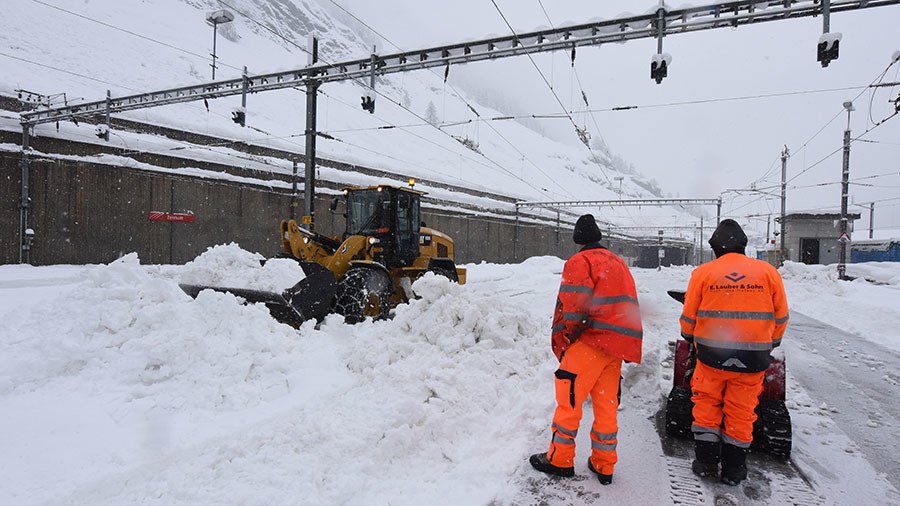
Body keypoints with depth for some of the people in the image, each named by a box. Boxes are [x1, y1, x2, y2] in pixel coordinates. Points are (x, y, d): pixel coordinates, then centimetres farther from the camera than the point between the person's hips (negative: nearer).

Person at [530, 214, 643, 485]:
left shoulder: (580, 261, -5)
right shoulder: (618, 262, 21)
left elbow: (572, 307, -15)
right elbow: (625, 306, 21)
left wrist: (562, 344, -5)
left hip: (592, 340, -8)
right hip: (618, 345, 8)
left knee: (569, 398, 1)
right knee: (606, 404, 13)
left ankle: (560, 460, 9)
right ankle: (604, 466, 21)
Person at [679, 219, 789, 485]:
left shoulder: (702, 273, -3)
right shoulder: (768, 272, 1)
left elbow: (689, 317, 2)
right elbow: (781, 317, 8)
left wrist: (690, 338, 23)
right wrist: (771, 344, 24)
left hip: (712, 353, -1)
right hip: (753, 358, 1)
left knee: (707, 404, 14)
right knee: (741, 411, 12)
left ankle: (706, 461, 19)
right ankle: (734, 469, 22)